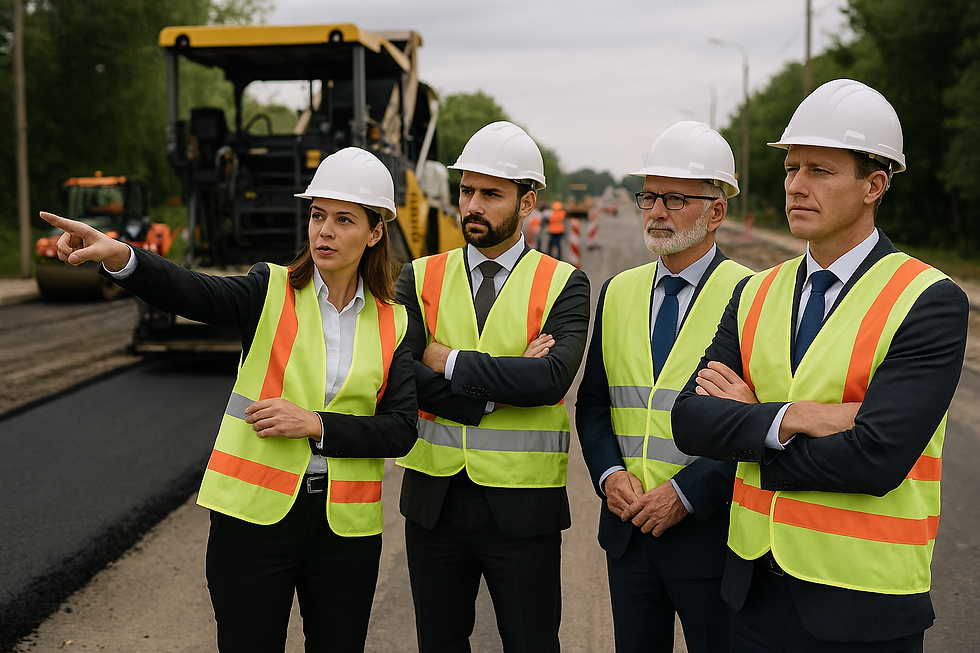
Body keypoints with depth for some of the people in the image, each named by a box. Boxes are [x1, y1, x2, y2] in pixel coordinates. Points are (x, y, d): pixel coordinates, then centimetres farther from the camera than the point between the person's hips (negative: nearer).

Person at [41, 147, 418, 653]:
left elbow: (400, 431, -3)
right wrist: (119, 256, -39)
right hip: (255, 513, -2)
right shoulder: (271, 292, -1)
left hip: (345, 525, 2)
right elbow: (191, 292, -20)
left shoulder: (393, 323, 3)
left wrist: (314, 423, -15)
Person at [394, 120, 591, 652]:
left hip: (523, 506, -2)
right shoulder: (421, 278, 4)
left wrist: (449, 361, -15)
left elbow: (551, 378, -20)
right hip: (434, 499, 3)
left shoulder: (564, 285, -3)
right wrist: (502, 386, -16)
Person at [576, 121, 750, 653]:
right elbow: (592, 402, 10)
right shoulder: (618, 291, 8)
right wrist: (609, 473, -6)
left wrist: (686, 493, -18)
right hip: (627, 528, 5)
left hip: (710, 528, -4)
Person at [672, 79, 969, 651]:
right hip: (754, 586, 5)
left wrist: (746, 423, -10)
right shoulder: (755, 297, 5)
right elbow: (691, 421, -5)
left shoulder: (932, 302, -13)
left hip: (861, 604, -4)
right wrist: (792, 419, -21)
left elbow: (875, 458, -23)